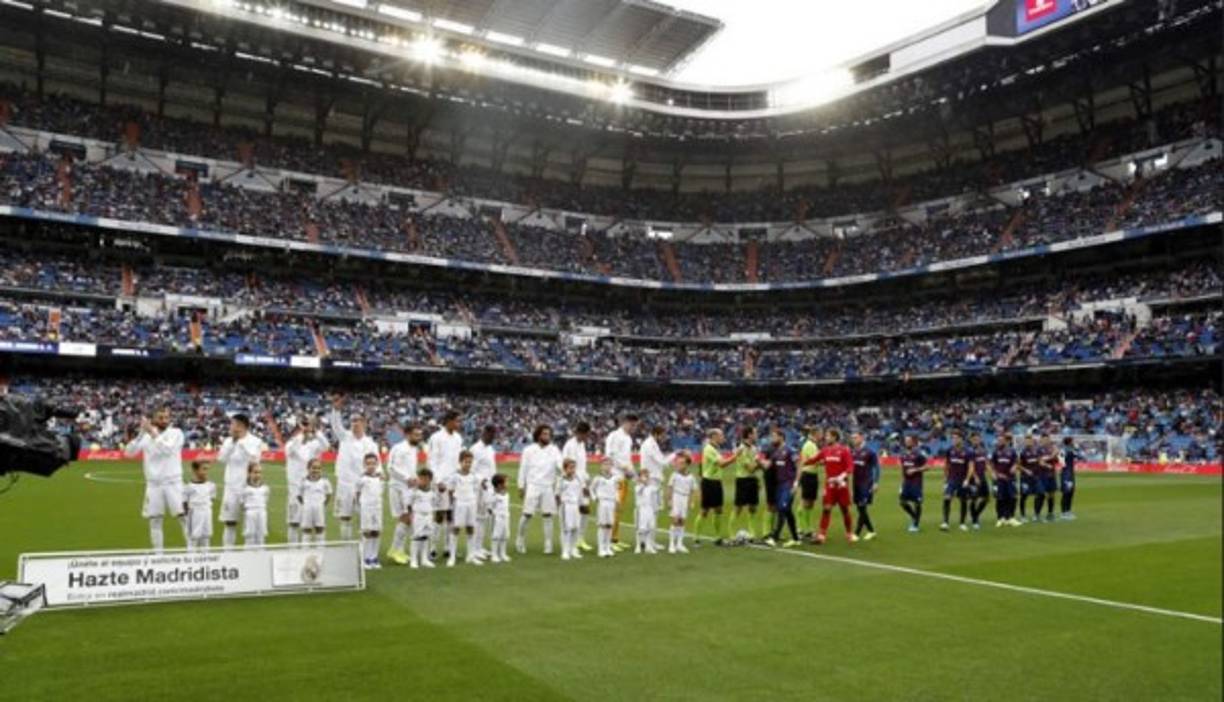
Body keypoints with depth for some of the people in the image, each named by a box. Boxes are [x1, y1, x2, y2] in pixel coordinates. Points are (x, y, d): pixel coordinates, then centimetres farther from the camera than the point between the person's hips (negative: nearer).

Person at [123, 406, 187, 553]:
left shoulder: (176, 433, -3)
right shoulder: (146, 435, 5)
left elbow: (167, 449, -19)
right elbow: (129, 452, -5)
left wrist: (152, 433, -21)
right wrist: (141, 433, -15)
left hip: (173, 482, -3)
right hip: (153, 483, 3)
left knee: (183, 516, -5)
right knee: (155, 520, 6)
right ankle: (158, 553, 14)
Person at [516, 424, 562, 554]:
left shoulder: (554, 450, 4)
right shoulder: (529, 450, 1)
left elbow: (560, 464, -7)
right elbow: (523, 469, 3)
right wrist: (521, 487, 1)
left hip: (548, 487, 2)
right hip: (532, 486, -2)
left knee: (548, 516, 2)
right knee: (527, 515, -2)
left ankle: (548, 546, 8)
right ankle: (520, 539, 20)